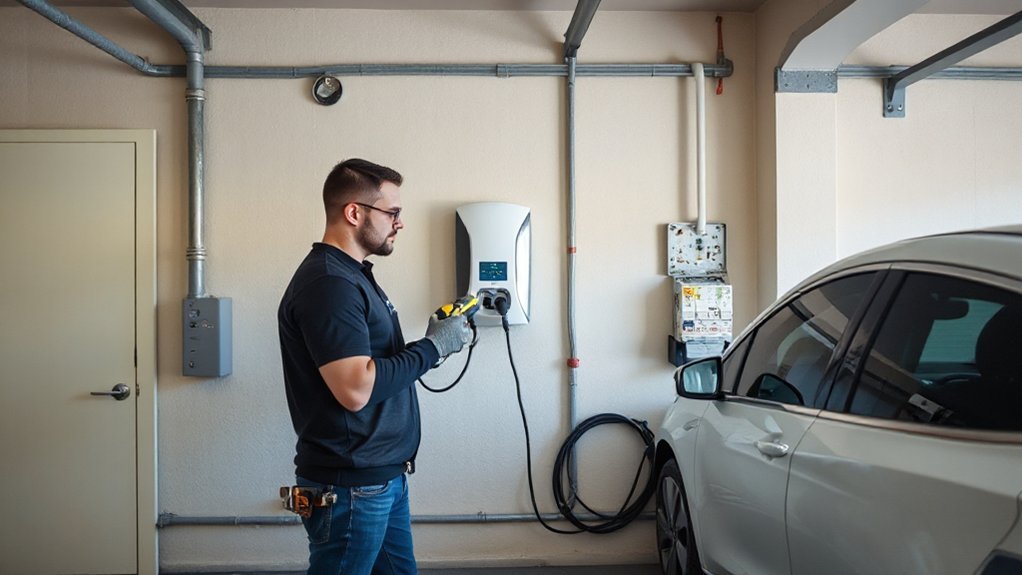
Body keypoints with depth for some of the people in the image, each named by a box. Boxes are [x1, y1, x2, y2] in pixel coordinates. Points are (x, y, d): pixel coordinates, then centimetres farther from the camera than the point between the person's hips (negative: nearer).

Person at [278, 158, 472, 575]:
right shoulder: (328, 284, -20)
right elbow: (356, 389, -27)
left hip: (385, 477, 10)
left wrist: (437, 342, 3)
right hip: (351, 487, -9)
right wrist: (432, 347, -16)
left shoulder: (353, 274, 13)